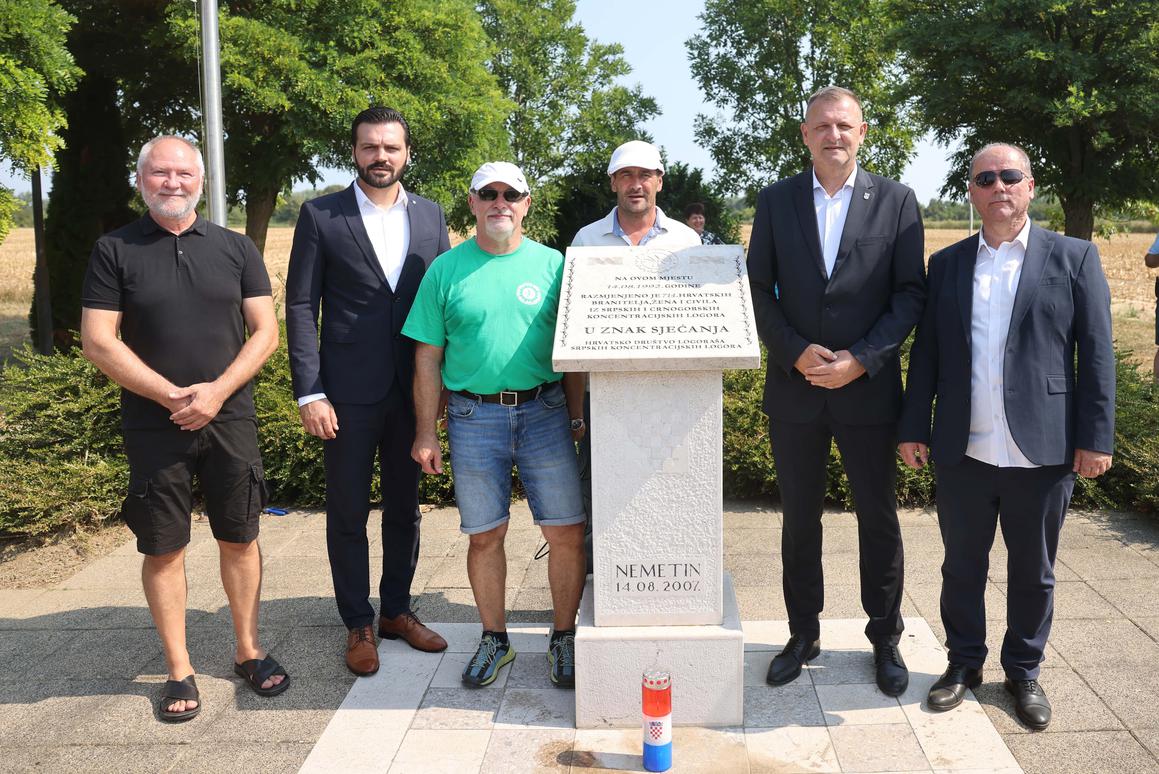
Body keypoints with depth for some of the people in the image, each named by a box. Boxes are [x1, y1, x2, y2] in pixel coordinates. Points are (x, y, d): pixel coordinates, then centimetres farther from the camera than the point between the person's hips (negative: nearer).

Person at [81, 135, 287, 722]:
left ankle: (248, 651, 24)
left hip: (229, 419, 2)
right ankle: (179, 670, 18)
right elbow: (98, 342, -6)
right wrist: (173, 396, -14)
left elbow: (265, 331, 1)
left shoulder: (235, 249, 5)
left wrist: (216, 391, -13)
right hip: (153, 426, -1)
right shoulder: (114, 251, 0)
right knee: (163, 547, 5)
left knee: (239, 538, 8)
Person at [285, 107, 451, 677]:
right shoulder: (321, 216, -2)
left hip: (413, 389, 3)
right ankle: (358, 625, 22)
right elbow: (301, 307, -4)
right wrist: (310, 393, -11)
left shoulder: (430, 216, 7)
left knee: (404, 507, 14)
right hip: (349, 393, -3)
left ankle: (397, 610, 31)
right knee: (347, 514, 7)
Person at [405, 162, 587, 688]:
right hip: (474, 417, 0)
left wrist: (578, 417, 2)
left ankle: (564, 638, 18)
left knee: (566, 532, 0)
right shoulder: (446, 269, 4)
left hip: (544, 412, 0)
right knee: (484, 536, 8)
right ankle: (494, 640, 25)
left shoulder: (552, 264, 5)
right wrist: (426, 433, 1)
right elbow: (428, 357, 4)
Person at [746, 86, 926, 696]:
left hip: (868, 388, -1)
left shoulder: (896, 201, 0)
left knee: (879, 519, 10)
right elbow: (760, 289, 2)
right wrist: (797, 351, -12)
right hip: (794, 388, 1)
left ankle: (885, 638, 28)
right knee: (800, 519, 11)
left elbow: (912, 292, -3)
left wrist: (862, 359, -14)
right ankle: (803, 635, 27)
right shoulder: (776, 201, 4)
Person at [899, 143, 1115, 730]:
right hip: (963, 453, 2)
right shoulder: (946, 264, 8)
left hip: (1042, 453, -2)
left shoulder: (1074, 258, 1)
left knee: (1033, 572, 11)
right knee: (962, 566, 13)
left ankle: (1024, 670, 30)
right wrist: (914, 428, 5)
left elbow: (1096, 354, -2)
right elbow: (926, 352, 8)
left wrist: (1095, 438, -6)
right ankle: (964, 662, 31)